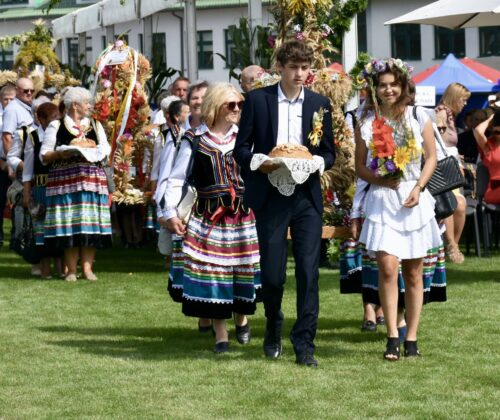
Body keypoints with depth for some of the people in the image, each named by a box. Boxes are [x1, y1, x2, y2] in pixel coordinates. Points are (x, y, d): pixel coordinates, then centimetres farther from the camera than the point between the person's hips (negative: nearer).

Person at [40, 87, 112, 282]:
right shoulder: (56, 126, 6)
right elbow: (44, 155, 2)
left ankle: (87, 267, 1)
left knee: (90, 224, -2)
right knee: (69, 225, -5)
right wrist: (59, 154, -16)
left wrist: (93, 148, -8)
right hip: (65, 181, -3)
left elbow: (106, 150, 10)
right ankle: (71, 269, -1)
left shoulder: (95, 125, 17)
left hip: (92, 179, 3)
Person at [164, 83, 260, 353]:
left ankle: (241, 319, 30)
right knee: (212, 272, -3)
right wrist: (171, 213, -4)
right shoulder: (194, 140, 3)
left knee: (244, 268, 2)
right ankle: (220, 335, 5)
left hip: (243, 215, 1)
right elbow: (176, 179, 4)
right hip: (208, 216, -1)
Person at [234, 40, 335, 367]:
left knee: (309, 271, -6)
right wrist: (259, 163, -15)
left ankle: (305, 345, -2)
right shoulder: (257, 100, 4)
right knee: (272, 273, 1)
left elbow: (329, 153, 12)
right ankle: (273, 330, 28)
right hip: (270, 196, -1)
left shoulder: (320, 104, 9)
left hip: (308, 196, 1)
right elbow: (242, 148, 5)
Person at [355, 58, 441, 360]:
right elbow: (360, 166, 8)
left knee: (413, 273, 5)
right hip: (382, 200, -1)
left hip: (414, 199, 1)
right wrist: (379, 180, -11)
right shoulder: (367, 122, 4)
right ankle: (393, 337, -12)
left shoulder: (418, 117, 3)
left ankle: (411, 338, 11)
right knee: (388, 268, -15)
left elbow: (432, 157, 4)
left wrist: (418, 188, -10)